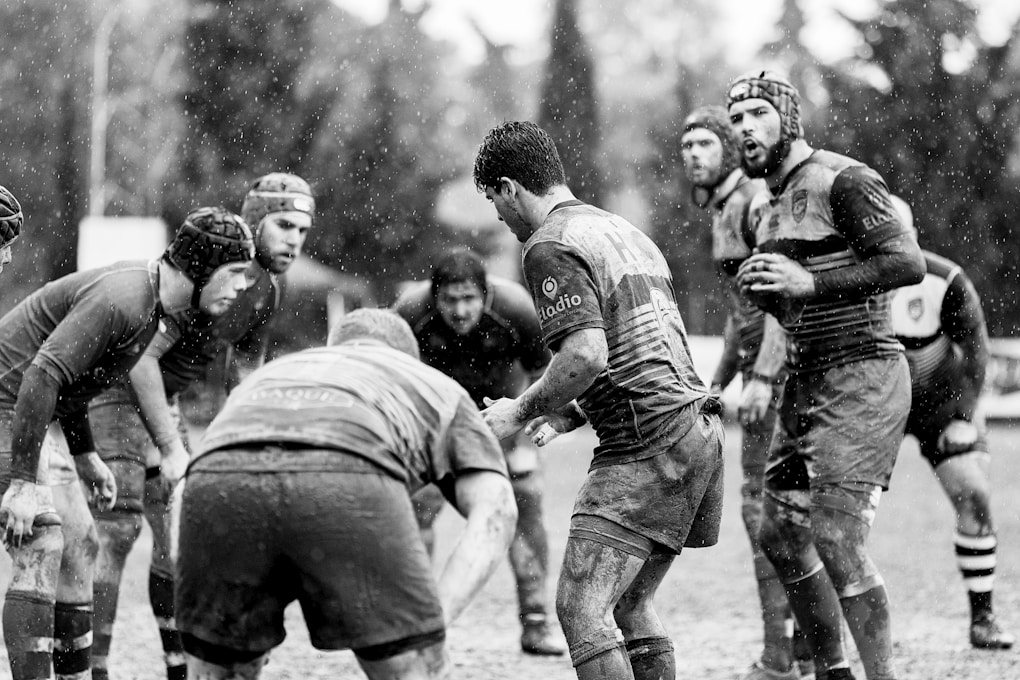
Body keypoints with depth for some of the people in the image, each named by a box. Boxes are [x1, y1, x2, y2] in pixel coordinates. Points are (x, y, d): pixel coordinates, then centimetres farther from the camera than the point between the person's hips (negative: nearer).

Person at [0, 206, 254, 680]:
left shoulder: (145, 290, 8)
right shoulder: (121, 300, -24)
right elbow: (42, 376, -30)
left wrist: (84, 455, 18)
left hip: (42, 414, 11)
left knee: (79, 544, 12)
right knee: (42, 551, -17)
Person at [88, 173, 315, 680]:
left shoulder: (266, 290, 4)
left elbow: (244, 376, 15)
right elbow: (142, 357, -26)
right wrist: (172, 448, -23)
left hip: (162, 396, 9)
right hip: (112, 386, -9)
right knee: (118, 530, -15)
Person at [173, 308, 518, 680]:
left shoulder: (270, 375, 47)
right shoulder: (439, 387, 39)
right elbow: (494, 510, 18)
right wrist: (436, 620, 8)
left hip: (220, 479, 3)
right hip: (346, 480, -3)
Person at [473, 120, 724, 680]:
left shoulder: (551, 246, -8)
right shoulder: (621, 230, 22)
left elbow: (587, 355, -21)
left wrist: (522, 411, -6)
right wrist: (568, 415, 23)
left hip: (649, 445, -10)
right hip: (696, 428, 10)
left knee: (581, 607, -11)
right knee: (627, 606, 16)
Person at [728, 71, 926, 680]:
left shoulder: (843, 181, -12)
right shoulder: (765, 207, 15)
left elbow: (909, 263, -21)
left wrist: (810, 283, -24)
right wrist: (761, 290, 3)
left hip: (861, 378, -9)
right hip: (806, 380, 9)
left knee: (836, 540, -15)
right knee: (781, 535, 11)